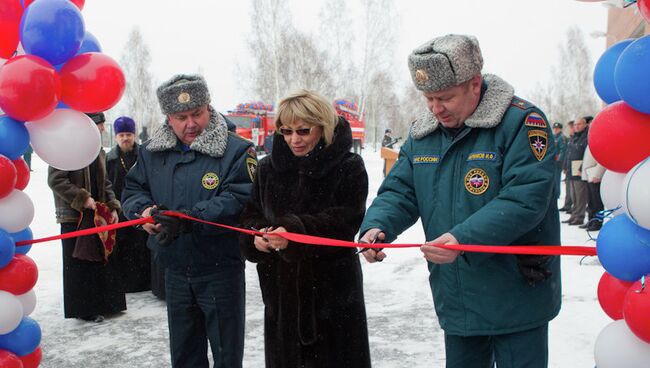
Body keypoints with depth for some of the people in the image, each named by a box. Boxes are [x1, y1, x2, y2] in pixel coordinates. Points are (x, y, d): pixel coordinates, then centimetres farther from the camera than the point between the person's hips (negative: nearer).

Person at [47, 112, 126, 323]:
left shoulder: (98, 151, 13)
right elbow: (55, 180, -17)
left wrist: (113, 208, 6)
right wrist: (82, 199, -19)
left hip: (98, 216, 8)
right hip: (74, 217, -8)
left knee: (102, 260, 13)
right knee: (79, 265, 1)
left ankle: (104, 304, 24)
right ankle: (83, 309, 11)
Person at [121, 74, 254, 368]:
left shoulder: (236, 151, -13)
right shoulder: (151, 152, 5)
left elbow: (238, 199, -23)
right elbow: (132, 189, 10)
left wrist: (187, 219, -32)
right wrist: (144, 210, -14)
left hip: (220, 269, -5)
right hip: (175, 269, 5)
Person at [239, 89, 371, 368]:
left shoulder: (349, 167, -6)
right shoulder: (268, 168, 8)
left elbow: (346, 220, -16)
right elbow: (250, 214, 9)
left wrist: (294, 231, -29)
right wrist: (257, 236, -14)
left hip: (333, 288, -4)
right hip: (280, 286, 4)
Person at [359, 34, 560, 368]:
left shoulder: (521, 121, -15)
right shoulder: (422, 134, 6)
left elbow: (524, 199, -24)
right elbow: (399, 192, 5)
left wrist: (464, 239, -34)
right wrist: (377, 226, -17)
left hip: (516, 300, -5)